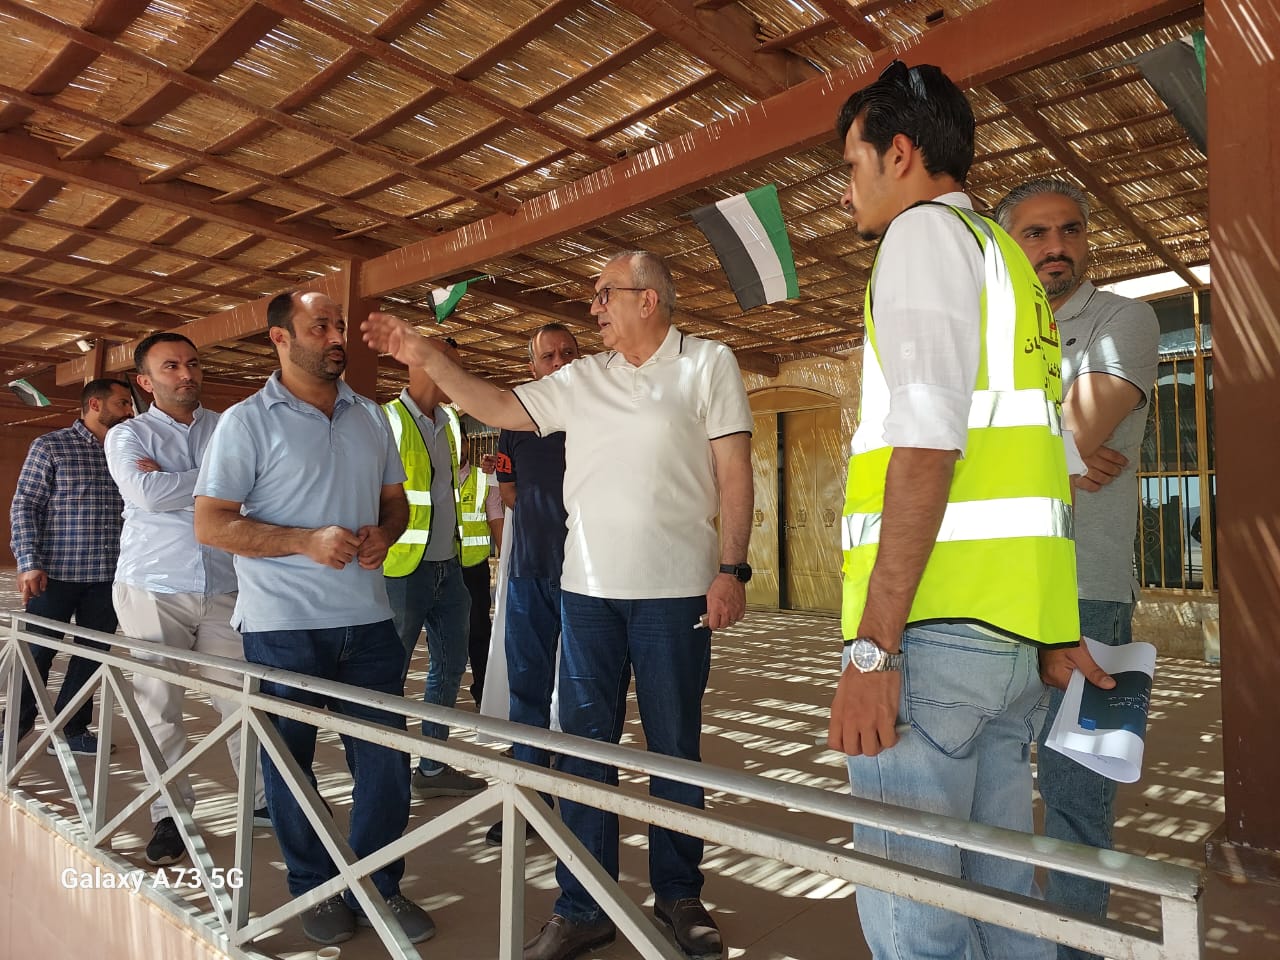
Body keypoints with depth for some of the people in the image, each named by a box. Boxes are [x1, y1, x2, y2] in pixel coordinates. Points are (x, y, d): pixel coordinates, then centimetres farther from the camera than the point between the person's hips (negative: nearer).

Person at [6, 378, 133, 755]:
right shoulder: (50, 446, -2)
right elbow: (23, 507, -3)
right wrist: (29, 564, -11)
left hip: (107, 576, 4)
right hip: (55, 573, -4)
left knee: (92, 654, 10)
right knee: (37, 653, 6)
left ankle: (71, 730, 24)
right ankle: (16, 727, 23)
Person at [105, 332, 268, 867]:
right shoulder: (127, 436, 4)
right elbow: (146, 495, -15)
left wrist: (170, 481, -12)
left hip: (224, 589, 1)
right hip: (153, 591, -1)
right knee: (160, 709, 5)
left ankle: (264, 800, 16)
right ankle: (171, 816, 19)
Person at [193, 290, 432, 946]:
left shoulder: (370, 417, 11)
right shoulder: (247, 422, -4)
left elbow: (395, 498, 18)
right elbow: (210, 524, -8)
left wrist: (384, 533, -5)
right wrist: (307, 541, -18)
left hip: (368, 619, 4)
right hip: (283, 626, -3)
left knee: (385, 758, 6)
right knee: (290, 762, 11)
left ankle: (380, 887, 24)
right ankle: (315, 889, 30)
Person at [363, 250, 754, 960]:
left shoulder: (707, 364, 0)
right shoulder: (581, 380, 12)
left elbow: (734, 472, -5)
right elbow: (496, 408, 14)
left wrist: (731, 569, -11)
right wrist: (426, 357, 6)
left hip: (675, 590, -4)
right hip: (587, 588, 4)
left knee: (675, 747, 9)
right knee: (585, 746, 8)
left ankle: (677, 895, 28)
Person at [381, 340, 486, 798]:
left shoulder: (450, 422, 13)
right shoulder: (388, 421, -10)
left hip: (447, 566, 8)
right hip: (404, 568, -8)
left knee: (450, 665, 14)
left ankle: (433, 767, 27)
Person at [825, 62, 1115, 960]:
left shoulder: (924, 232, -2)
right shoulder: (1009, 261, 25)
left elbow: (926, 445, -17)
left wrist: (871, 647, -19)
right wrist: (1054, 631, 24)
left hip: (936, 624, -9)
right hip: (1015, 625, 10)